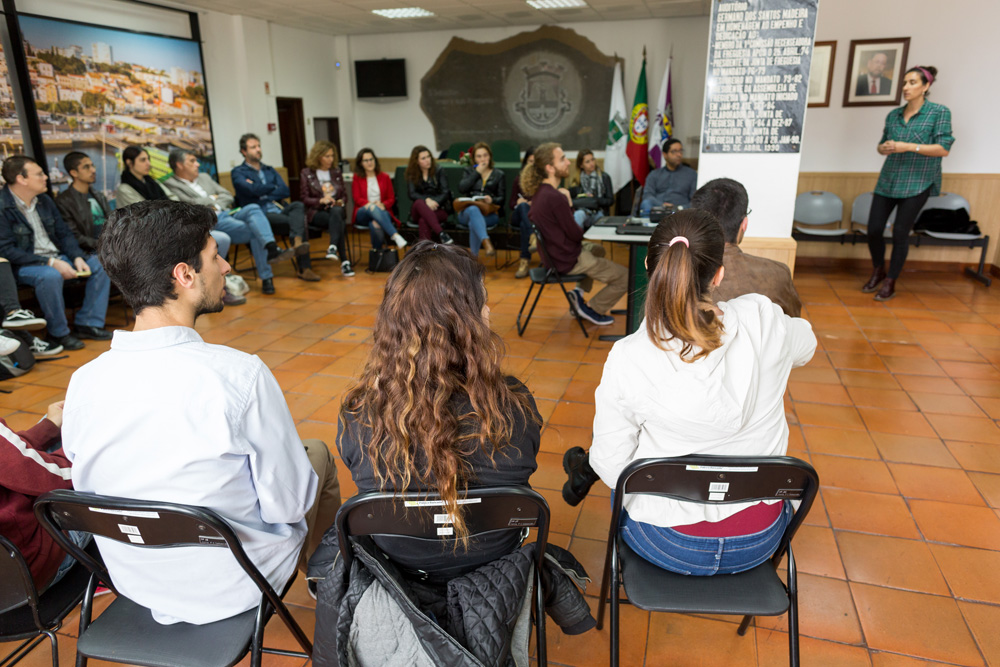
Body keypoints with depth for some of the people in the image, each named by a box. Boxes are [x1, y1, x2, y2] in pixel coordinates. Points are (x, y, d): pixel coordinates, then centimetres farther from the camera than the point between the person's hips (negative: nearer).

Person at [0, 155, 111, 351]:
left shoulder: (44, 201, 11)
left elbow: (64, 234, 13)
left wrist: (77, 257, -7)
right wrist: (51, 263, -24)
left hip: (56, 257, 8)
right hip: (23, 265, -8)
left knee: (100, 263, -6)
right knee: (50, 275, -38)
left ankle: (88, 322, -5)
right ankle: (58, 333, -19)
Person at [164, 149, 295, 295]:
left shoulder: (204, 177, 29)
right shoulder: (171, 185, 8)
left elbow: (227, 196, 22)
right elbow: (188, 204, -8)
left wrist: (215, 206, 2)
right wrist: (212, 198, 6)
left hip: (226, 212, 6)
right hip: (211, 222, -6)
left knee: (253, 208, -28)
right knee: (254, 230, -29)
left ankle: (271, 248, -44)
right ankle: (266, 276, -33)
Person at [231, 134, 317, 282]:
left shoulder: (270, 170, 26)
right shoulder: (237, 172, 10)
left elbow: (286, 192, 10)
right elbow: (252, 190, -11)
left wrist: (264, 194, -3)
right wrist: (274, 188, 6)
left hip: (279, 209, 5)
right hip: (260, 214, -5)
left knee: (298, 205, -29)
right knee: (300, 222, -28)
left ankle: (297, 242, -46)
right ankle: (304, 267, -31)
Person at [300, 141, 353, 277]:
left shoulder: (336, 172, 21)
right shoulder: (306, 173, 8)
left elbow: (344, 195, 21)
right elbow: (304, 198, 2)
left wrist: (341, 202, -3)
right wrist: (321, 200, -15)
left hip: (336, 209, 3)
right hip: (316, 212, -3)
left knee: (336, 212, -38)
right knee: (337, 221, -37)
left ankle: (333, 247, -56)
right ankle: (345, 261, -46)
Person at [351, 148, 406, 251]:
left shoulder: (384, 177, 15)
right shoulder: (357, 178, 11)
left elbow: (391, 199, 11)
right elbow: (357, 199, 3)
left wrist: (383, 205, -13)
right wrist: (370, 204, -19)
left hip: (382, 211, 1)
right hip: (362, 214, -1)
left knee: (375, 225, -38)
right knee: (373, 209, -40)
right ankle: (395, 236, -53)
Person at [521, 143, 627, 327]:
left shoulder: (539, 192, 2)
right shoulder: (556, 198, -28)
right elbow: (576, 234, -18)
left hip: (552, 254, 10)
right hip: (567, 261, -10)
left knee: (597, 249, 36)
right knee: (625, 277, 0)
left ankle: (579, 291, 24)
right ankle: (592, 309, 12)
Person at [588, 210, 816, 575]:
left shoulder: (627, 360, -25)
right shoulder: (763, 321, -18)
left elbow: (611, 468, -15)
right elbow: (806, 345, 9)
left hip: (667, 546, -2)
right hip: (760, 542, 3)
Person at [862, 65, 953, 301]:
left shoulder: (939, 112, -3)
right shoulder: (893, 115, 10)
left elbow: (944, 149, -9)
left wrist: (909, 146, -19)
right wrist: (884, 148, -8)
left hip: (917, 183, -4)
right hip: (888, 181, 4)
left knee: (900, 232, -3)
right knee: (874, 229, -1)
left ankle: (890, 283, 10)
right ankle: (878, 271, 25)